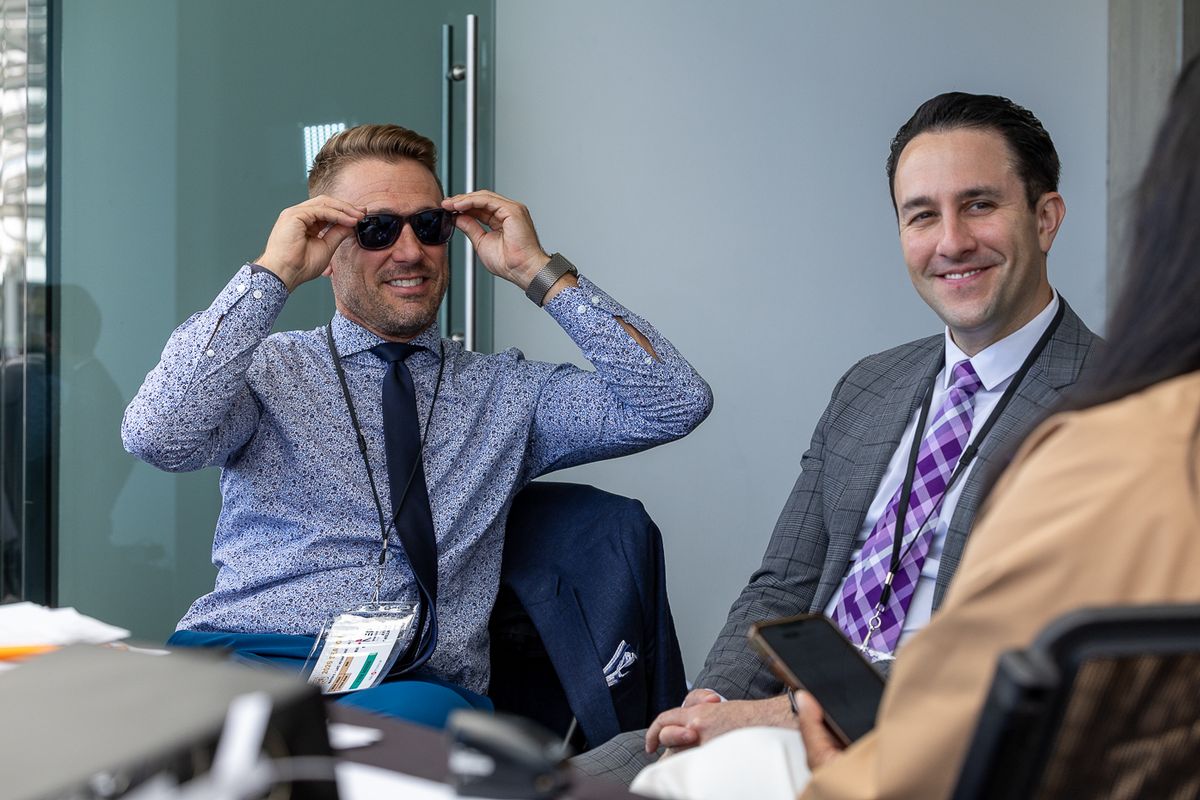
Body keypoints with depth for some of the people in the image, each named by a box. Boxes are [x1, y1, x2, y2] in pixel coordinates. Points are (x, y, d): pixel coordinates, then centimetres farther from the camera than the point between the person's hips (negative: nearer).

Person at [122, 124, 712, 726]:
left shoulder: (504, 391, 18)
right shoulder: (268, 369, 14)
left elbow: (674, 403, 7)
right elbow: (157, 437, -7)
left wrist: (537, 271, 6)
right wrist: (273, 274, -2)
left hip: (423, 682, 0)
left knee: (415, 712, -38)